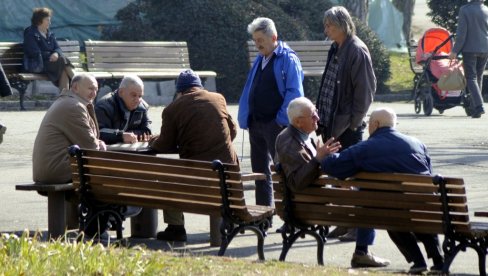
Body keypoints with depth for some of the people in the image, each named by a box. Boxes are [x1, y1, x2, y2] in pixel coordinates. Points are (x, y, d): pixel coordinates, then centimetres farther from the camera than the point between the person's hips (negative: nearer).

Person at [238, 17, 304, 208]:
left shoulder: (288, 59, -10)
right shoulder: (259, 60, 14)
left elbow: (294, 92, -16)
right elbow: (248, 91, 18)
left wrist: (282, 119, -17)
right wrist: (244, 119, 9)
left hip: (276, 125, -8)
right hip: (256, 124, 8)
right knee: (259, 170, 13)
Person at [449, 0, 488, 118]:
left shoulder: (465, 10, -10)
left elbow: (461, 33, -12)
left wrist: (455, 51, -7)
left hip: (470, 49, -4)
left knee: (471, 78, -1)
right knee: (478, 78, 15)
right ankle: (475, 109, 18)